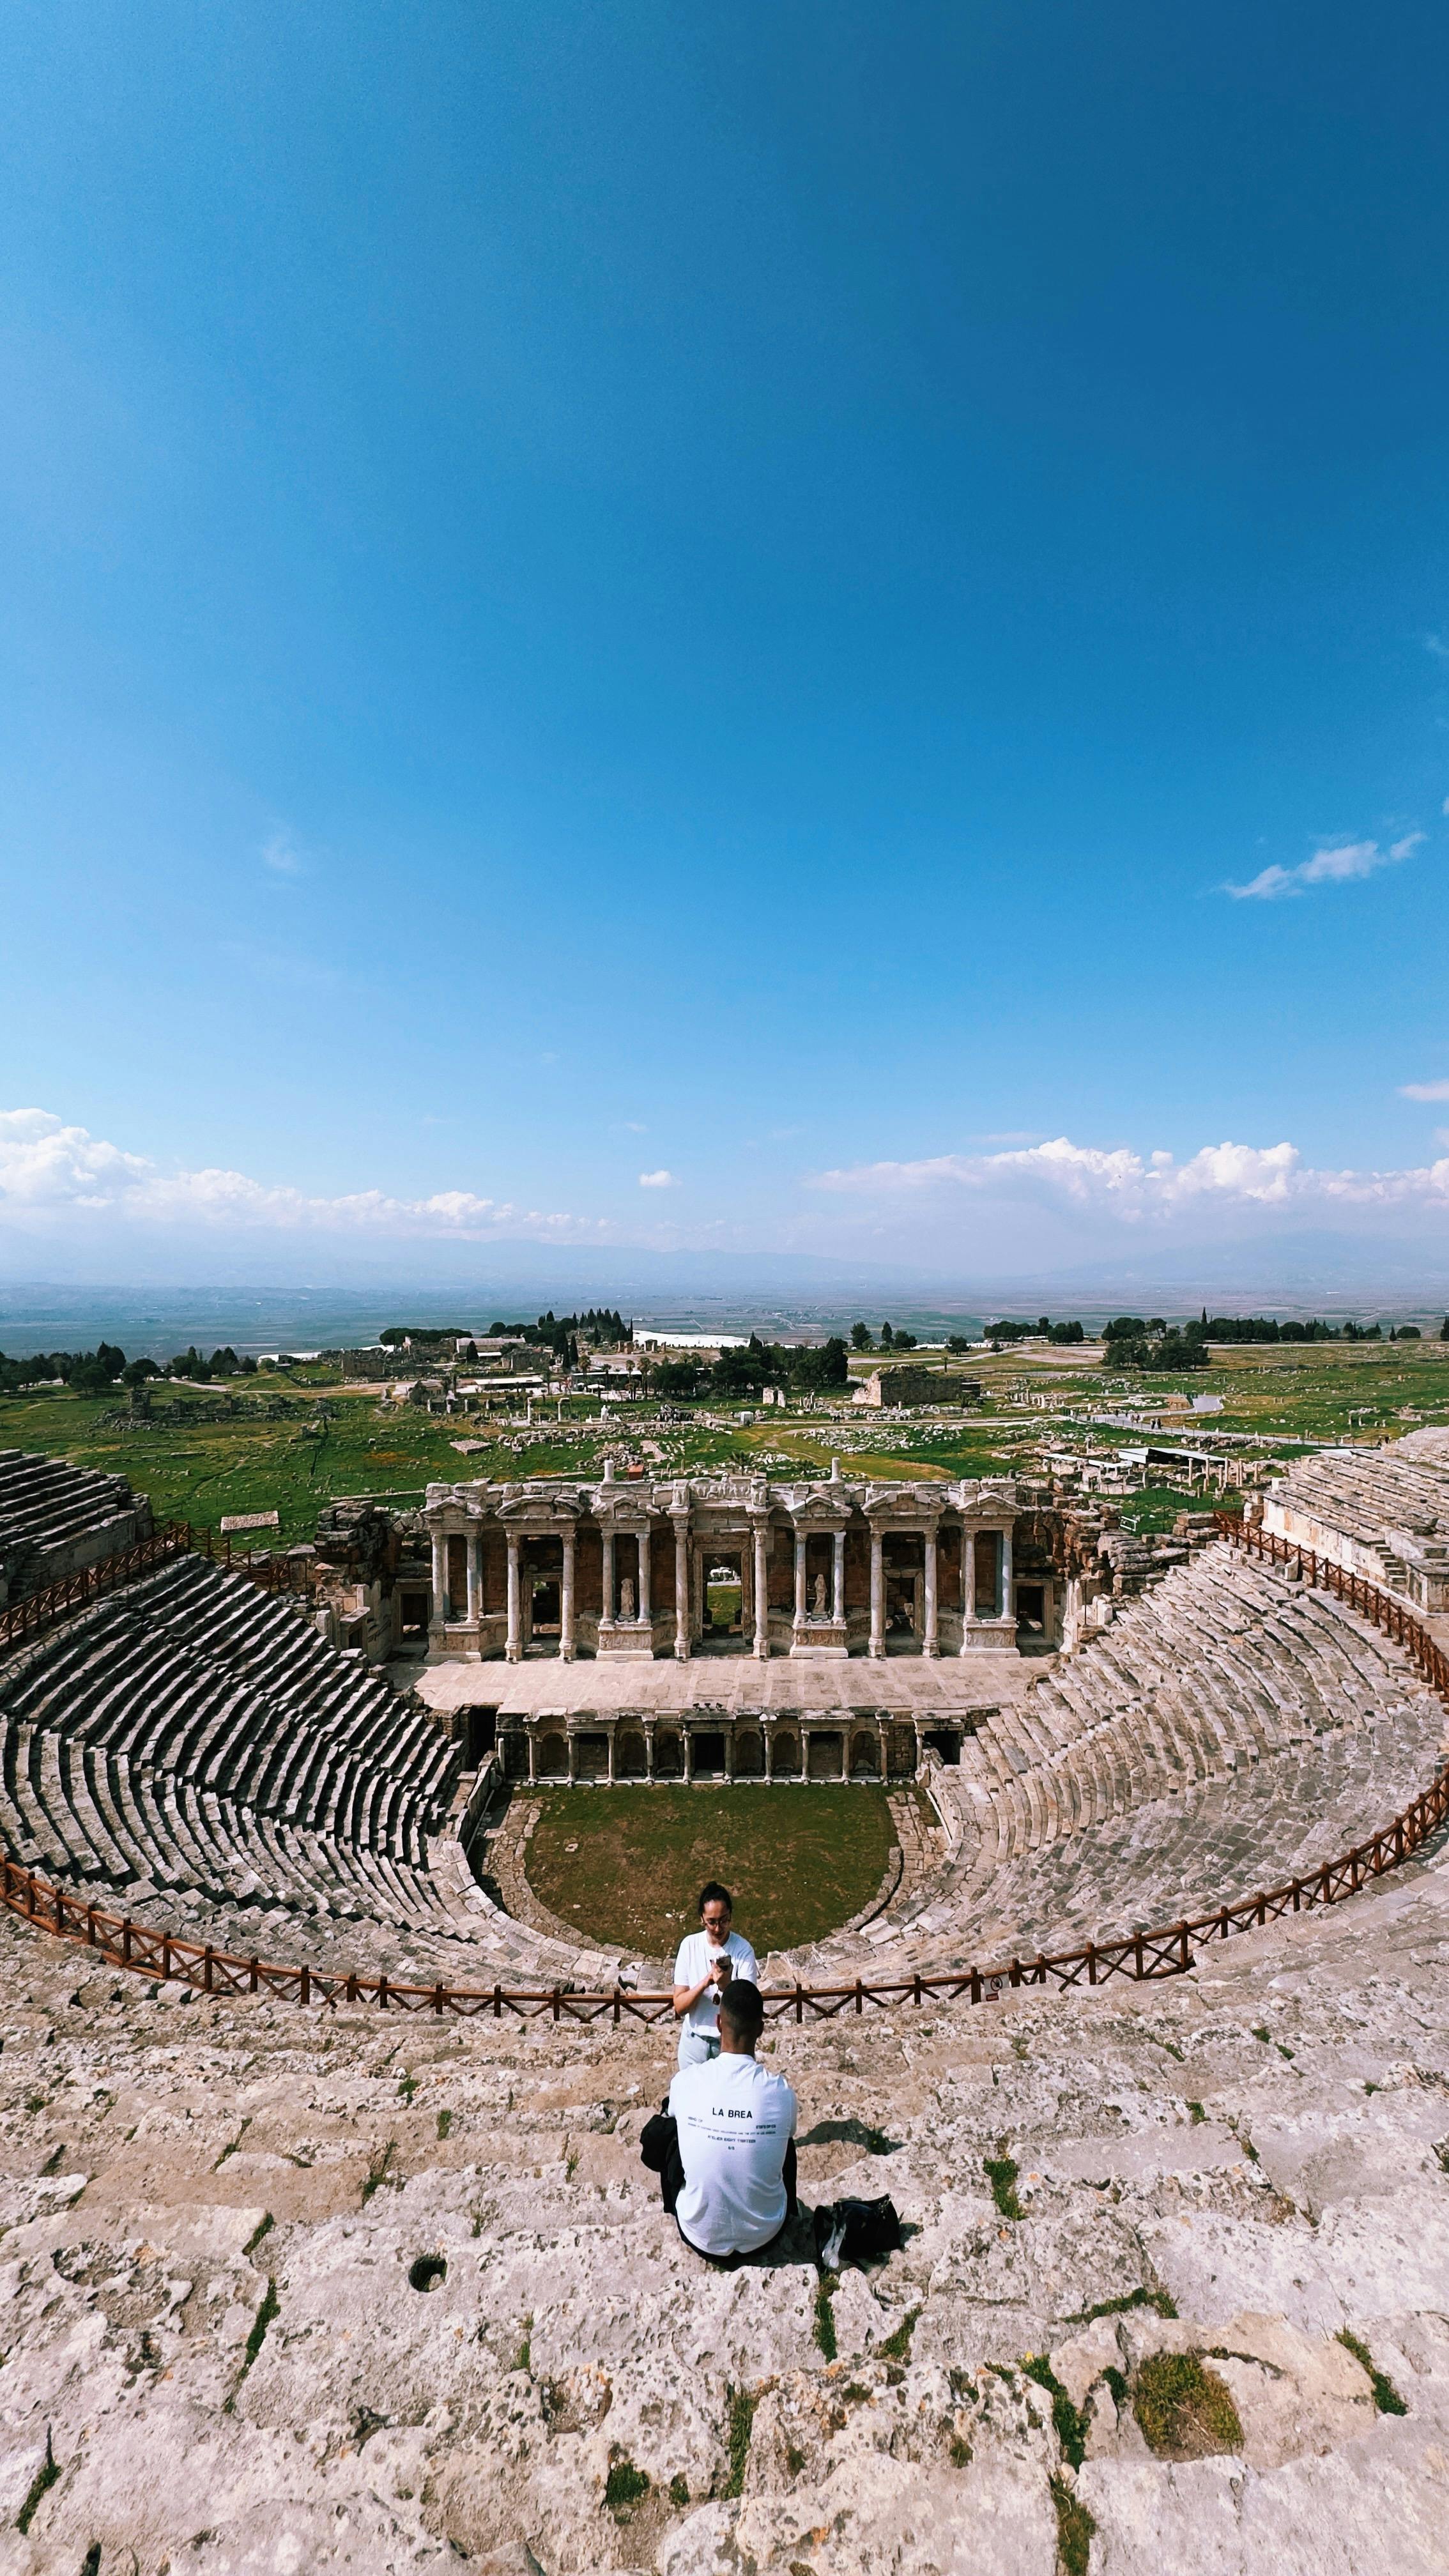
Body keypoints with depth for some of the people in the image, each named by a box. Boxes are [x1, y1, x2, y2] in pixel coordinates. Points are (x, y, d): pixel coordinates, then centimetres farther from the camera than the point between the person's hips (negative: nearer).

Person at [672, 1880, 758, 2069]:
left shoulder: (743, 1950, -16)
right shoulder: (689, 1946, -11)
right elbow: (679, 2006, -11)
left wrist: (726, 1986, -37)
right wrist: (705, 1983, -28)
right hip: (694, 2041, 2)